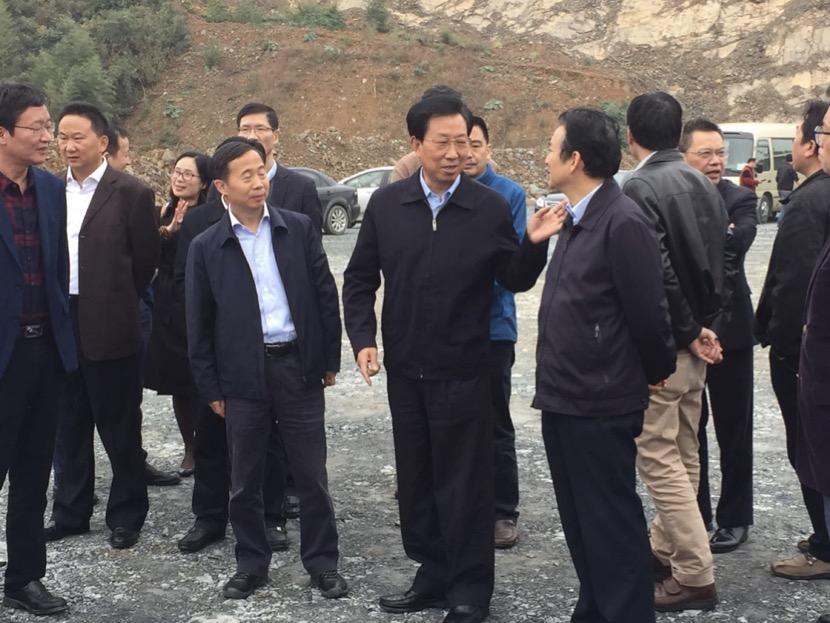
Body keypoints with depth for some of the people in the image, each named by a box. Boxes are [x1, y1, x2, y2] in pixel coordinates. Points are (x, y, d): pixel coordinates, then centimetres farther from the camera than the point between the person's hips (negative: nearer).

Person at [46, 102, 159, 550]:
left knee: (120, 429, 6)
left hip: (109, 328, -5)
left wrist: (115, 304, 4)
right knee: (70, 427, 15)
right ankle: (71, 512, 28)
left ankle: (126, 516, 19)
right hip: (60, 326, 5)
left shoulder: (131, 193, -7)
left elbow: (145, 261, -3)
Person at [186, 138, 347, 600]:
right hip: (243, 375, 0)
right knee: (245, 480, 11)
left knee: (312, 475, 7)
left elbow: (326, 295, 5)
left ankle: (322, 562, 22)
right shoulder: (207, 247, 0)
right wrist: (211, 387, 2)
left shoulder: (300, 229, 1)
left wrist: (331, 359, 4)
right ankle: (252, 563, 27)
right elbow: (199, 324, 3)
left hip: (299, 366, 0)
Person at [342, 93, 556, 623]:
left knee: (464, 481, 5)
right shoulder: (386, 204, 1)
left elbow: (516, 280, -1)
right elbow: (361, 278, 8)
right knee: (416, 478, 15)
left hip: (463, 370, -4)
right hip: (404, 367, 4)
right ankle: (434, 576, 31)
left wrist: (535, 243, -19)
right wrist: (363, 339, -3)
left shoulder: (491, 207, -6)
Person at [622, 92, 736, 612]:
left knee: (659, 457, -2)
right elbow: (726, 261, 9)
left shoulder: (640, 188, -16)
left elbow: (656, 271, -23)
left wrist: (688, 333, -12)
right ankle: (667, 550, 31)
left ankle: (696, 576, -1)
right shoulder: (703, 184, 8)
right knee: (684, 453, 17)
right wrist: (708, 327, 7)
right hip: (696, 342, 8)